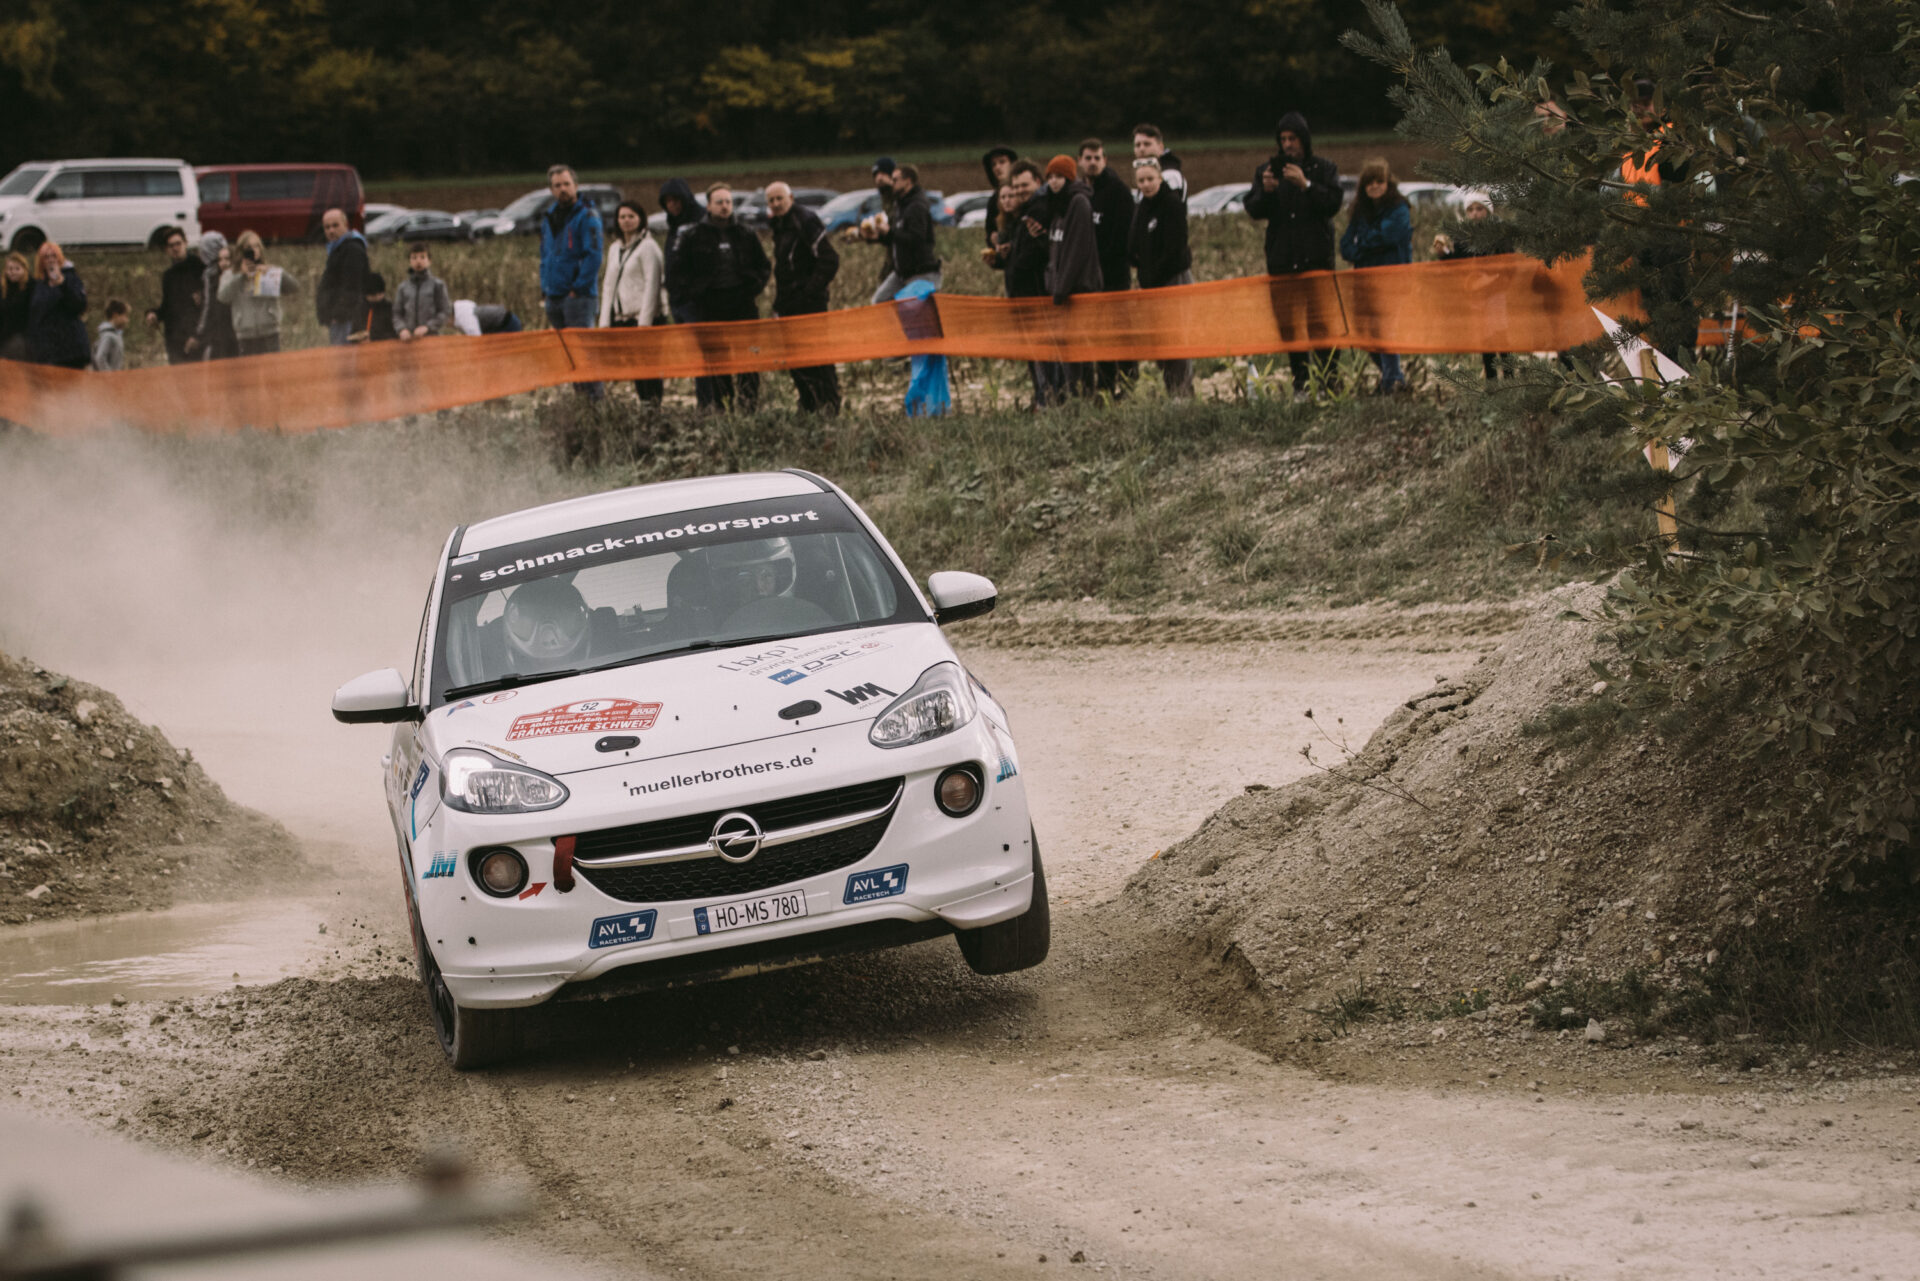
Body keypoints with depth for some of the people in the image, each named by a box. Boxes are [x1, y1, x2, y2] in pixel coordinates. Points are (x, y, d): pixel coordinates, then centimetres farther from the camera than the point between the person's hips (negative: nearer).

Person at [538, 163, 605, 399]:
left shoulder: (586, 216, -7)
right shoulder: (549, 218, 16)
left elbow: (594, 255, -13)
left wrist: (578, 288, -15)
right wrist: (545, 287, 12)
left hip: (579, 294, -7)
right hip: (555, 296, 7)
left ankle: (594, 393, -10)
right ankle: (581, 392, 20)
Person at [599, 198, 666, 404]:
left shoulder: (647, 247, -3)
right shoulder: (615, 248, 18)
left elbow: (651, 285, -9)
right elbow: (608, 285, 18)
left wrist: (644, 322, -15)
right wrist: (605, 321, 10)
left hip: (642, 317, -6)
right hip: (620, 318, 6)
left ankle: (653, 402, -8)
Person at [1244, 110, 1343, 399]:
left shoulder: (1323, 168, 6)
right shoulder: (1267, 169, 11)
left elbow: (1333, 204, -7)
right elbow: (1254, 211, 5)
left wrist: (1305, 185, -18)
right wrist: (1265, 191, -14)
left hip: (1317, 256, -3)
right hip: (1281, 259, 3)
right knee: (1287, 321, 1)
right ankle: (1300, 382, 6)